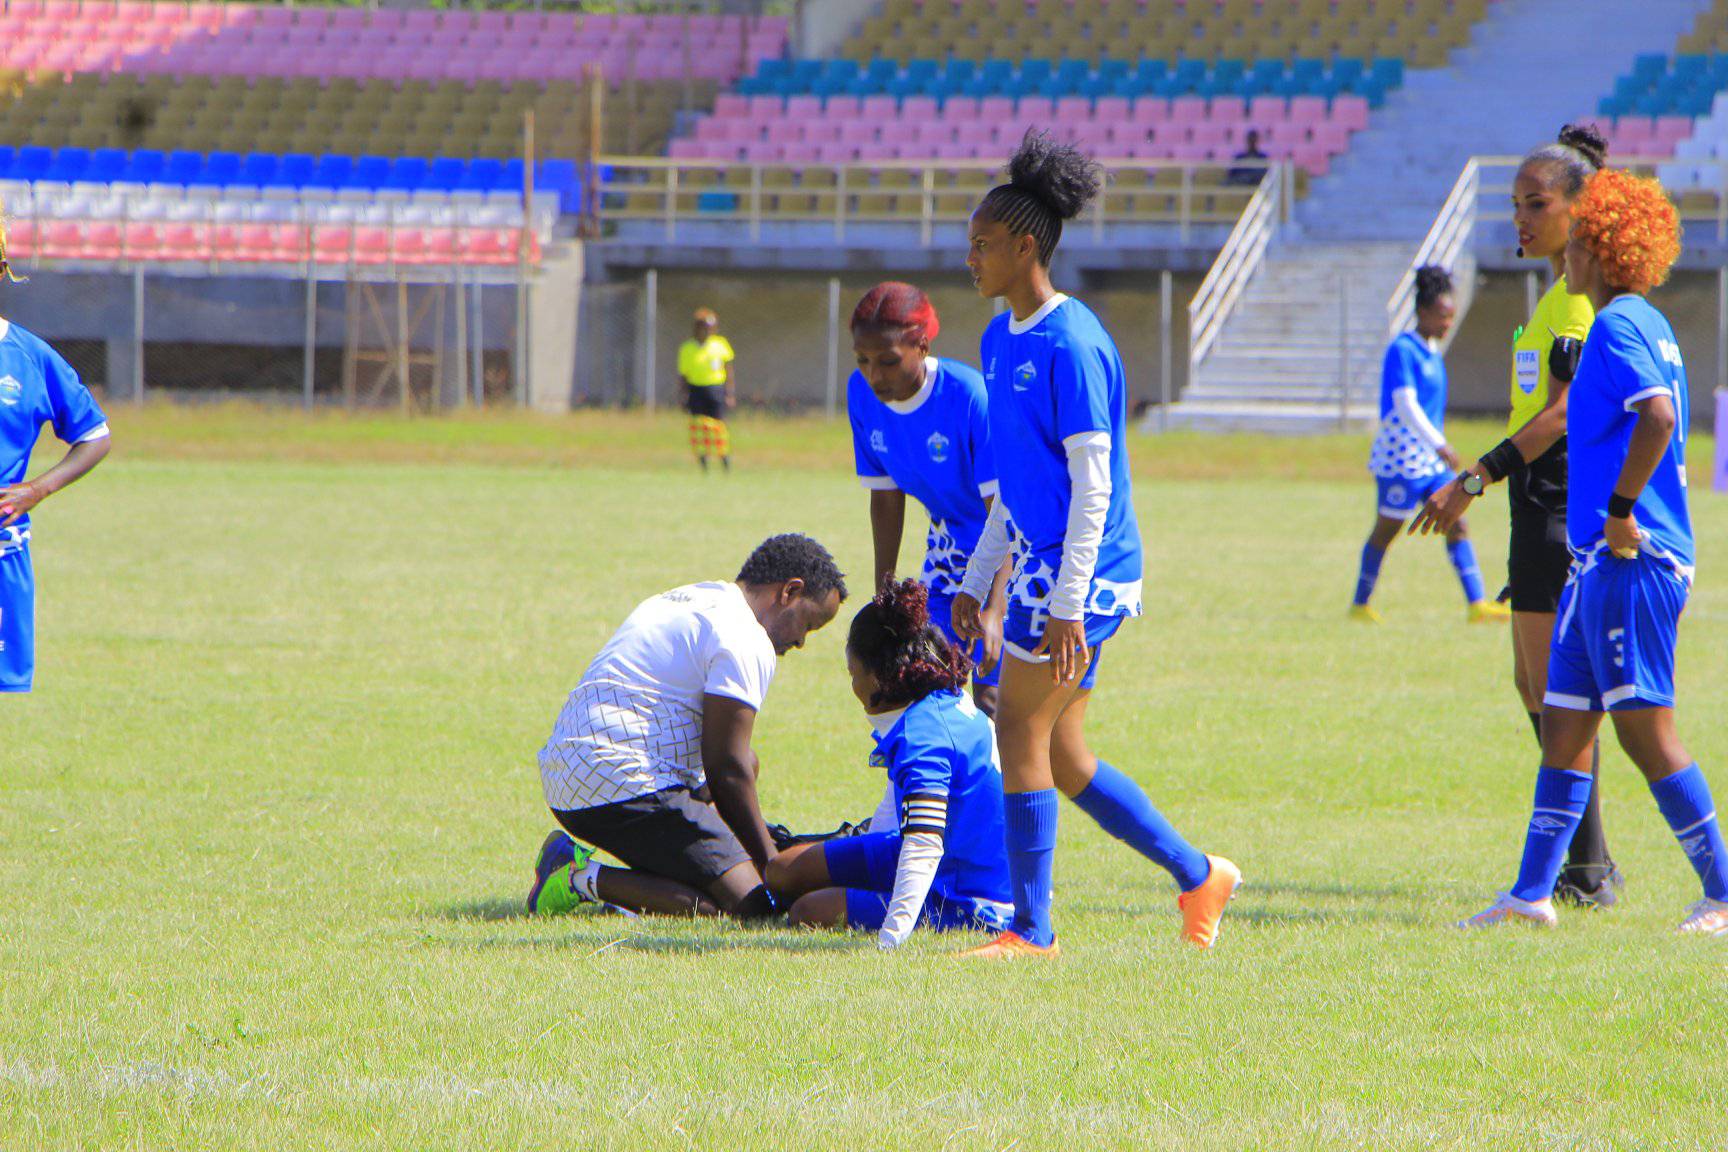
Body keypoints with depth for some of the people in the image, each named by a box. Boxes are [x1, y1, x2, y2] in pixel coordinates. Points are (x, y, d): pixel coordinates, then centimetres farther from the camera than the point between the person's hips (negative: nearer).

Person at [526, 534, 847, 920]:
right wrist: (770, 862, 0)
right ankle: (587, 878, -15)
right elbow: (726, 768, -10)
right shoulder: (744, 641, -8)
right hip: (625, 785, -10)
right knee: (749, 904, -16)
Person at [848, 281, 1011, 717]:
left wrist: (993, 611, -40)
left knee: (990, 696, -13)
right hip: (950, 541, 7)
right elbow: (886, 498, 1)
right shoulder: (862, 394, -13)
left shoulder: (970, 398, -31)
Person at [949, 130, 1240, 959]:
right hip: (1040, 560, 9)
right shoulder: (1002, 338, 13)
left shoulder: (1070, 345, -16)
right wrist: (975, 583, 20)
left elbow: (1091, 485, -18)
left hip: (1082, 566, -9)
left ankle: (1030, 930, 0)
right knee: (1060, 755, 10)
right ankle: (1198, 877, 21)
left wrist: (1066, 605, -21)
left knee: (1021, 732, -7)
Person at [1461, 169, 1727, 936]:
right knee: (1564, 722, 11)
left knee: (1644, 728, -8)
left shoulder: (1618, 327, -14)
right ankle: (1531, 893, 14)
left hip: (1628, 561, -10)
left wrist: (1619, 511, -22)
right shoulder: (1643, 325, 17)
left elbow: (1658, 417, -28)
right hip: (1601, 559, 10)